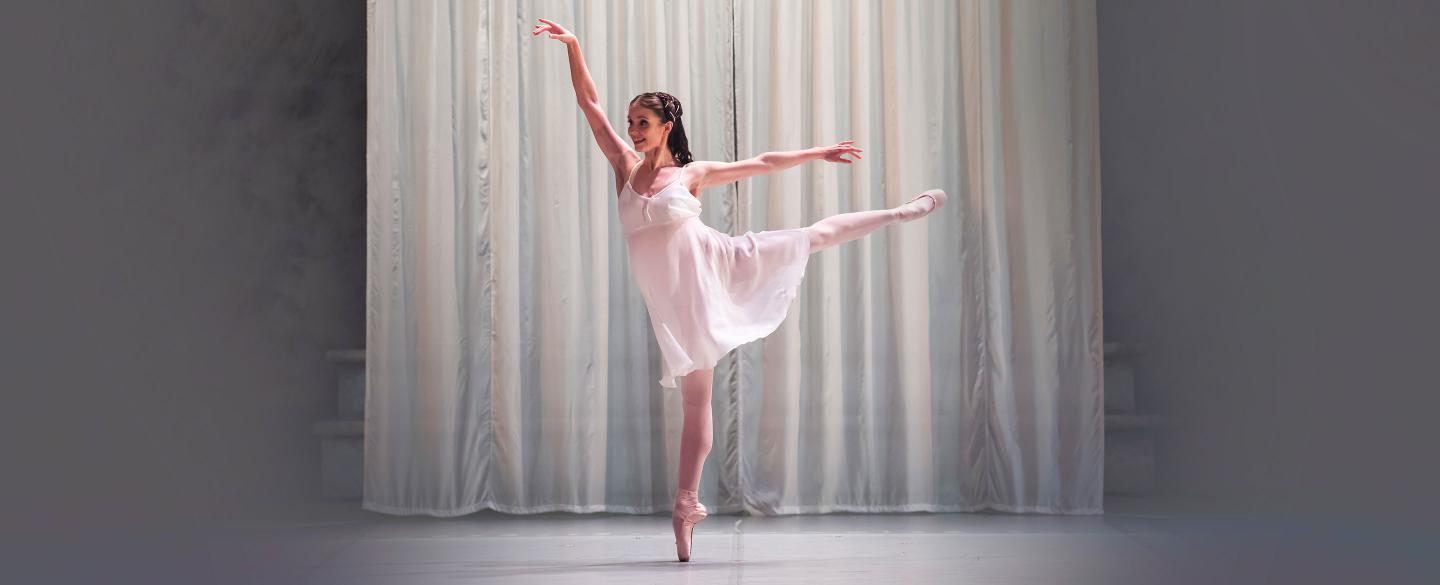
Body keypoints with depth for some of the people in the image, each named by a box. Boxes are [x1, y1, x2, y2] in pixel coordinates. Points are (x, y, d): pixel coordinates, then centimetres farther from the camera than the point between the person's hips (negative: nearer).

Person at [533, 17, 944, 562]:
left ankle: (902, 212, 19)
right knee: (696, 398, 1)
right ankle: (687, 504, 5)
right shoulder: (625, 165, 5)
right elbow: (588, 101, 2)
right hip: (675, 297, 0)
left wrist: (816, 153, 12)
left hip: (715, 265, 0)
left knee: (811, 237, 0)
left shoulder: (693, 174, 2)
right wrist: (573, 48, -6)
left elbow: (762, 163, 9)